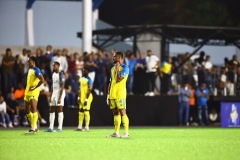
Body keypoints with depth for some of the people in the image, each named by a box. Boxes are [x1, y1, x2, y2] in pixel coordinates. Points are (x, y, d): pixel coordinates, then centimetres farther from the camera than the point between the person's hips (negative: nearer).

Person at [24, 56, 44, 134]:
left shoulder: (36, 70, -11)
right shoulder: (29, 69, 17)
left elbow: (42, 80, -23)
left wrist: (35, 87, -18)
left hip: (33, 92, -10)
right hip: (27, 92, 10)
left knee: (33, 109, -16)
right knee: (27, 110, 11)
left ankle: (34, 128, -20)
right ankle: (33, 126, 20)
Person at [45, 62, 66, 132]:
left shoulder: (61, 74, -12)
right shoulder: (53, 74, 14)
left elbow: (62, 87, -16)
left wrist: (60, 98, -20)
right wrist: (50, 96, 17)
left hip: (60, 93, -8)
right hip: (54, 93, 8)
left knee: (60, 110, -7)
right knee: (51, 110, 6)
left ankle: (60, 127, -5)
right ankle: (50, 128, 8)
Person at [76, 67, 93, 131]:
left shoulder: (89, 80, -13)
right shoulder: (82, 79, 14)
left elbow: (89, 90, -17)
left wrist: (86, 99, -20)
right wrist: (79, 97, 16)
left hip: (87, 97, -8)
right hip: (82, 98, 8)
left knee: (86, 111, -8)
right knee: (81, 111, 9)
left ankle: (87, 127, -4)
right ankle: (80, 126, 13)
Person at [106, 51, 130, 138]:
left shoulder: (125, 68, -7)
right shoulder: (113, 68, 18)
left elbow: (119, 79, -20)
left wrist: (117, 68, -10)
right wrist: (108, 95, 15)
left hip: (120, 94, -8)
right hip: (112, 94, 8)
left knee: (122, 112, -10)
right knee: (115, 113, 8)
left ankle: (126, 132, -9)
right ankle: (116, 132, 11)